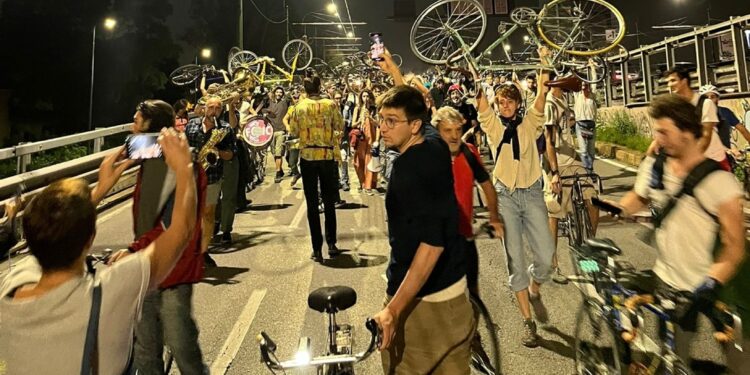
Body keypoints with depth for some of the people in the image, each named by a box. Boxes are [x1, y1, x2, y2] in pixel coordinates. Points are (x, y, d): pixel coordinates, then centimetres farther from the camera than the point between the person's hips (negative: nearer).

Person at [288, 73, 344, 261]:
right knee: (329, 202, 14)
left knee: (312, 204, 5)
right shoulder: (330, 104, -4)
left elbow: (293, 131, 1)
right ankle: (331, 244, 17)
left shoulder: (299, 107, -4)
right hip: (328, 156, 1)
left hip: (307, 156, 0)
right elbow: (340, 126, 3)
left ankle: (317, 249, 5)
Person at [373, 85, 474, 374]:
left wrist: (394, 309, -36)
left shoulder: (407, 166, -25)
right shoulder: (437, 148, -1)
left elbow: (432, 243, -34)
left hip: (421, 296, -9)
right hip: (454, 286, 9)